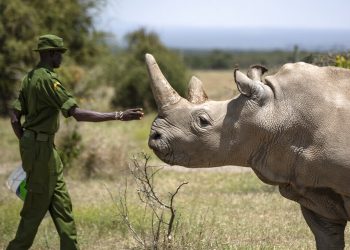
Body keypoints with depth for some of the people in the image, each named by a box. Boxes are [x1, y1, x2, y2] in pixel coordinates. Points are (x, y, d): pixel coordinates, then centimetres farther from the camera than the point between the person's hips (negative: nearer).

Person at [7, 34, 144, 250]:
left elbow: (15, 117, 13)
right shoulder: (47, 79, -18)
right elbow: (77, 113, -26)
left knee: (61, 203, 11)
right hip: (41, 147, -10)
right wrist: (118, 116, -27)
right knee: (36, 206, -1)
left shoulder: (30, 78, 11)